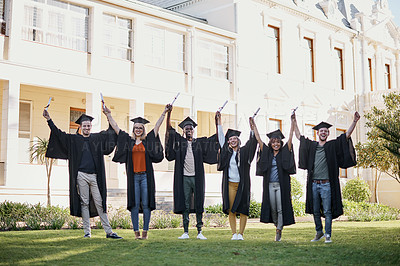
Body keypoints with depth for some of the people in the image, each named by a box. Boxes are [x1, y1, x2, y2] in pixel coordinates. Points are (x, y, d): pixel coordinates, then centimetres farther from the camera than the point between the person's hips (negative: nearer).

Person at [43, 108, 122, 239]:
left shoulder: (97, 137, 13)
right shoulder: (74, 139, 9)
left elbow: (110, 131, 20)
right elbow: (59, 134, 8)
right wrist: (49, 120, 3)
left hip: (95, 176, 1)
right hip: (81, 175, -1)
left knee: (100, 203, 1)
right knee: (84, 203, 1)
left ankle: (108, 232, 1)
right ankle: (87, 232, 7)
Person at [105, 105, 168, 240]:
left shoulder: (148, 140, 10)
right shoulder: (129, 141, 11)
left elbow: (157, 125, 10)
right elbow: (115, 127, 13)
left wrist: (164, 113, 9)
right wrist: (108, 114, 13)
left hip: (146, 176, 0)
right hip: (133, 176, 0)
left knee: (146, 204, -1)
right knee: (135, 204, -1)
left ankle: (145, 231, 5)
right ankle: (136, 231, 4)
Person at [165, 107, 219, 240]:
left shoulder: (200, 142, 10)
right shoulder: (180, 141, 9)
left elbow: (216, 138, 7)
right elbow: (169, 129, 2)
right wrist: (169, 113, -9)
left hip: (197, 178, 0)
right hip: (184, 178, 0)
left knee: (198, 204, 1)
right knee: (185, 205, 2)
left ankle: (199, 231, 6)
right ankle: (186, 231, 6)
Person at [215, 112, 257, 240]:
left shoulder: (244, 151, 8)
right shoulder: (227, 152, 12)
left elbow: (252, 141, 2)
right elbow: (221, 136, 14)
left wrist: (252, 127, -10)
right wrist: (219, 121, 13)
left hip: (242, 184, -1)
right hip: (229, 184, 1)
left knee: (243, 209, -3)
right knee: (231, 209, -1)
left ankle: (240, 233, 2)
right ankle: (234, 233, 4)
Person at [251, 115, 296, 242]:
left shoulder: (284, 152, 5)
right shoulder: (267, 152, 9)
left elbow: (290, 137, -2)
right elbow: (258, 139, 8)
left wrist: (292, 122, -7)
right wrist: (253, 124, 5)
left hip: (281, 184, -2)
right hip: (269, 185, 2)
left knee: (281, 208, -2)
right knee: (272, 208, 6)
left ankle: (279, 231, 4)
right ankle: (277, 225, 28)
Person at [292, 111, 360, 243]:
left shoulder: (332, 145, 5)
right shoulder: (311, 145, 12)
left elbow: (347, 135, 1)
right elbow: (299, 136, 21)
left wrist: (355, 122, -8)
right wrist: (294, 122, 21)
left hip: (326, 184, -3)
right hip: (313, 184, 3)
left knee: (327, 211, -3)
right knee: (315, 211, 10)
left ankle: (328, 235, 4)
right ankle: (319, 232, 24)